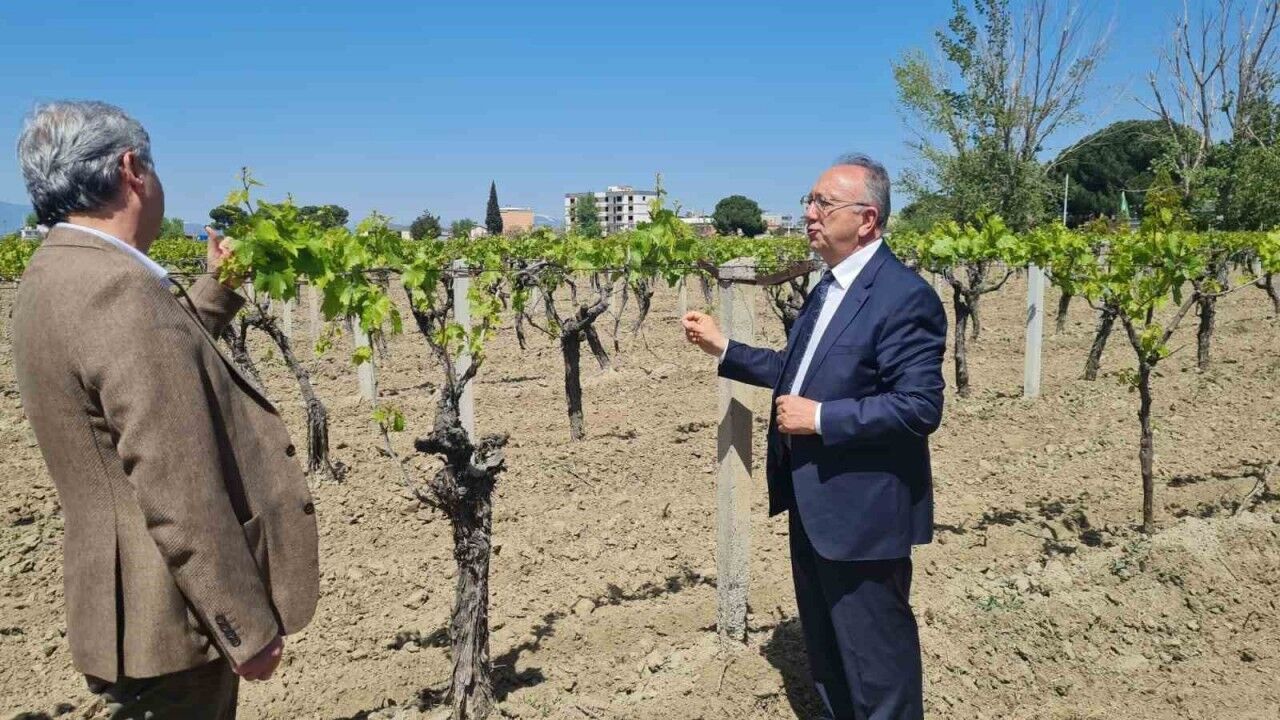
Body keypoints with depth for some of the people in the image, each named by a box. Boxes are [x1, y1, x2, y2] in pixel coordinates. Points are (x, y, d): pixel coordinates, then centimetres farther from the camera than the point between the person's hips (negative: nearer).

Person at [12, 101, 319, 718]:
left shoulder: (53, 277, 7)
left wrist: (217, 290, 24)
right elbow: (179, 497, -27)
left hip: (137, 611, 10)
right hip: (169, 622, -10)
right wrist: (248, 628, -19)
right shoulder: (120, 291, -25)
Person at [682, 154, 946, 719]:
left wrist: (820, 418, -24)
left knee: (874, 660, 7)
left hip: (862, 510, -9)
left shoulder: (904, 296, -20)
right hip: (814, 502, 9)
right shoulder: (829, 286, 10)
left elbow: (921, 407, -25)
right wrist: (723, 349, 12)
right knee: (825, 648, 24)